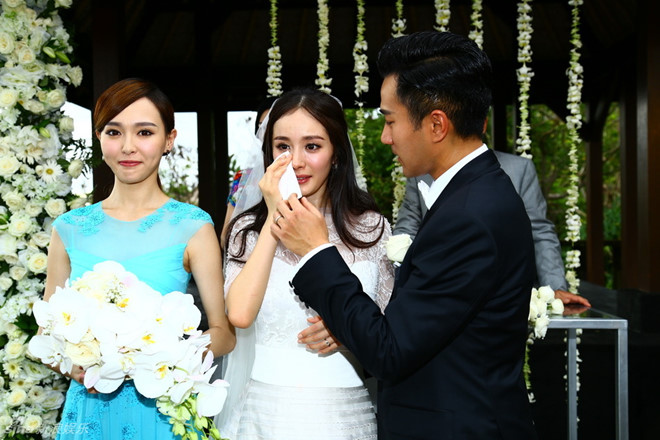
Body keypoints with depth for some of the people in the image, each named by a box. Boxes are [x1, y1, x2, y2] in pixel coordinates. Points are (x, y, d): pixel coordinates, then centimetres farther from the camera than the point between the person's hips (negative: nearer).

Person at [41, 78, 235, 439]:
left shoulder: (192, 227, -8)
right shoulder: (70, 229, 1)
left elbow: (224, 333, -6)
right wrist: (72, 362, -11)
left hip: (162, 409, -2)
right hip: (89, 407, 2)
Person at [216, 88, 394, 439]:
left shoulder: (371, 229, -1)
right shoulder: (249, 229, 0)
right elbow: (240, 314, -17)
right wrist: (274, 217, -14)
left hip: (344, 411, 0)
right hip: (264, 411, 0)